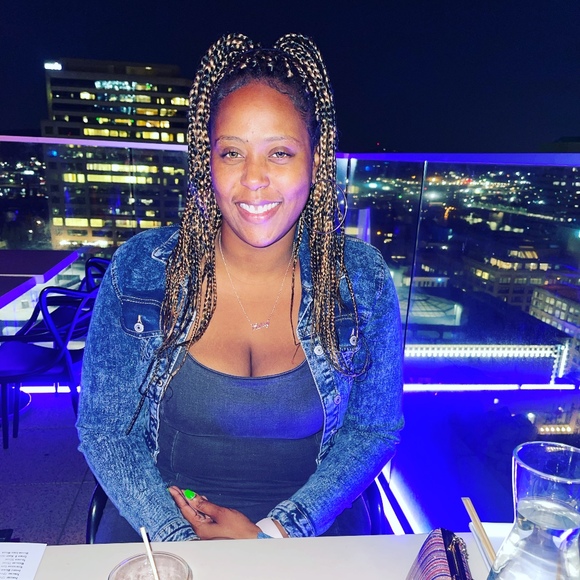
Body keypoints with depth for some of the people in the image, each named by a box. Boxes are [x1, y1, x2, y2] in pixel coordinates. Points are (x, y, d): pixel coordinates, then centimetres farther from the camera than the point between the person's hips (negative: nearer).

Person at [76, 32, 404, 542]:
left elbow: (374, 429, -2)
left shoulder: (362, 278, -7)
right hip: (169, 535, 0)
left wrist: (274, 533, -12)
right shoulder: (139, 269, -7)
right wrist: (182, 539, -15)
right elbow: (103, 429, -3)